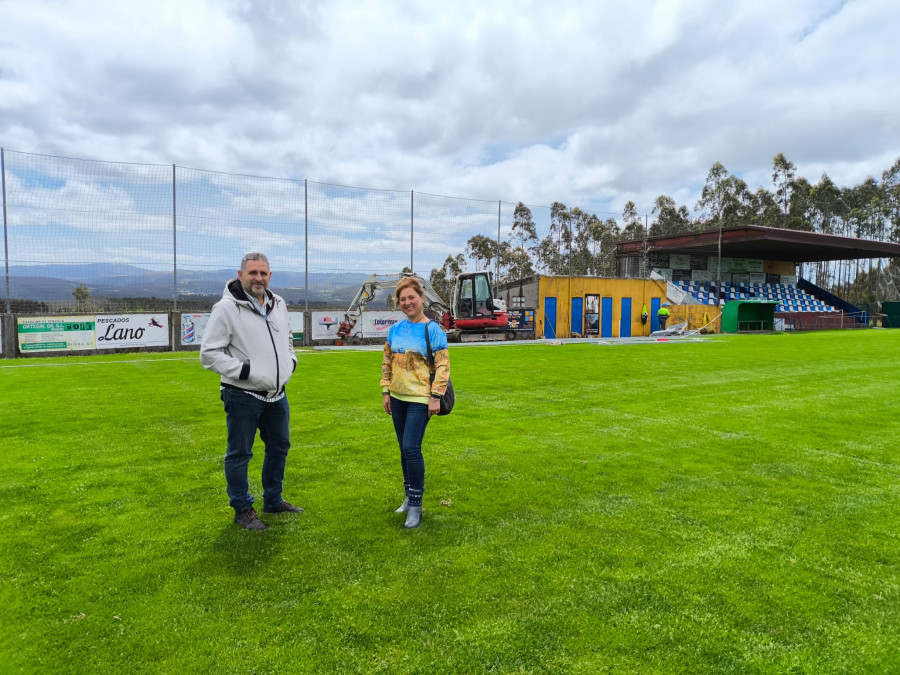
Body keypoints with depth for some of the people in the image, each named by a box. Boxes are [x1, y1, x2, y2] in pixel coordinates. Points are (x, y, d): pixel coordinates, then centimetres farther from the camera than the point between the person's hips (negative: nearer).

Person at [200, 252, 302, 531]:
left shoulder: (278, 304, 6)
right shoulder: (226, 308, -14)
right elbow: (209, 353, -15)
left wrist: (291, 360, 7)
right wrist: (244, 371, -22)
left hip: (276, 394, 7)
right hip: (242, 396, -7)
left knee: (279, 447, 19)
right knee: (239, 453, 6)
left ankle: (273, 500, 38)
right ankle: (242, 510, 24)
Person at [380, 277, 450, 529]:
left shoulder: (433, 330, -9)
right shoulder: (395, 329, 7)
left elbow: (443, 365, -11)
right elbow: (387, 362, 13)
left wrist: (436, 396, -14)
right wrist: (386, 391, 10)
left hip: (420, 399, -6)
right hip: (398, 397, 6)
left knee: (411, 449, -10)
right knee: (404, 449, 14)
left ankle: (416, 505, 4)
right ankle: (410, 496, 29)